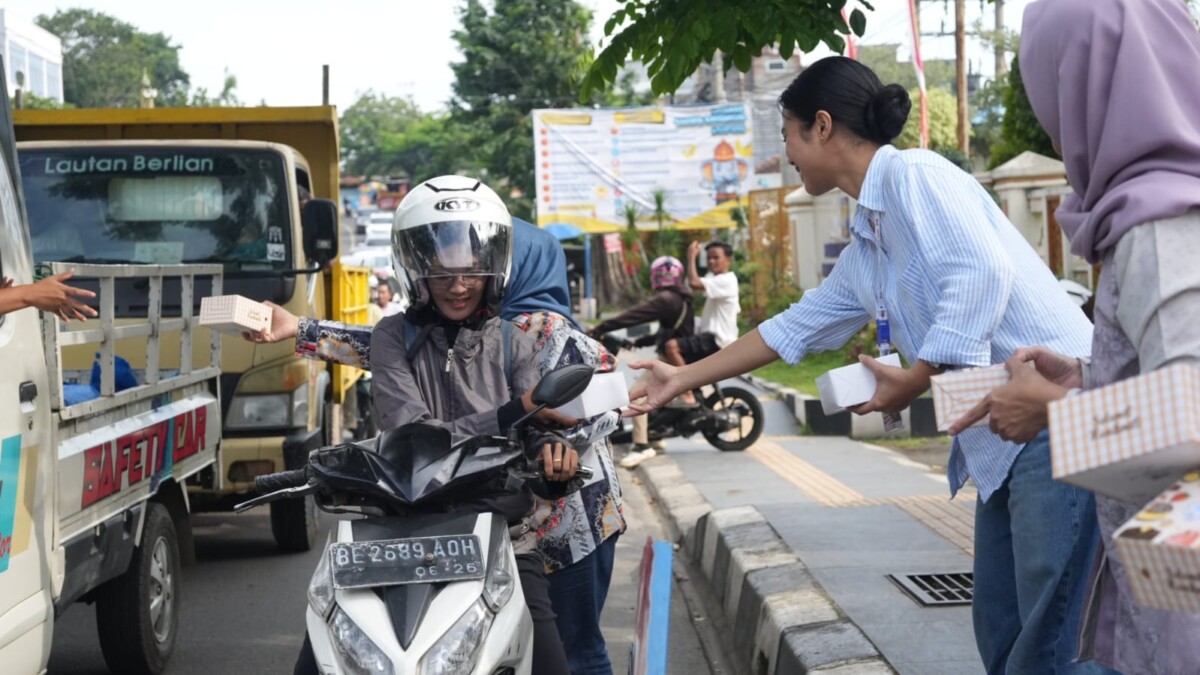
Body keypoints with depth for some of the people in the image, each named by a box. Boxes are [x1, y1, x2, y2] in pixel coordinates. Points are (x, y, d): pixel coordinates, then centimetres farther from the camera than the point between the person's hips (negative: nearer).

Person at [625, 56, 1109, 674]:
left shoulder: (914, 175, -9)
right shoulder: (864, 246, 19)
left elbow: (982, 274, -22)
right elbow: (795, 328, 29)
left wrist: (914, 380, -14)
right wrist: (683, 379, 33)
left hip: (1054, 413, -10)